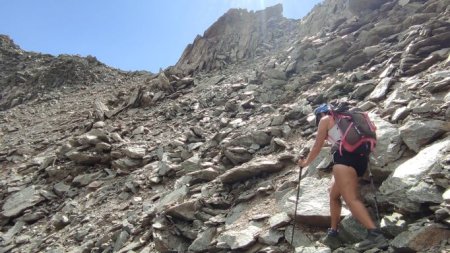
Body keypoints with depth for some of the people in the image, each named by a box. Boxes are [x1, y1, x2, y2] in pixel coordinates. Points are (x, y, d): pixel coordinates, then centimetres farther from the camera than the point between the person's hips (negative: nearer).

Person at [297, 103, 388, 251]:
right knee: (334, 195, 20)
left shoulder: (326, 120, 11)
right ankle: (333, 231, 27)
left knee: (351, 199, -20)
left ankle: (375, 234, -33)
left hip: (346, 156, -9)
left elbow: (317, 146, 13)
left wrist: (306, 162, 26)